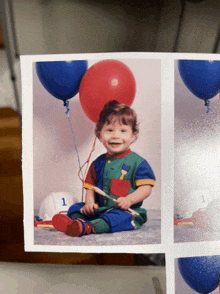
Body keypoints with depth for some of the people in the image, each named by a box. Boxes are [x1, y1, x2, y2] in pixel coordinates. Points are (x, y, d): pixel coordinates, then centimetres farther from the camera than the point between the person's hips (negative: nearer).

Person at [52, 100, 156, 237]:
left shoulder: (137, 162, -5)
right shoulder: (98, 162, 12)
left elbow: (146, 187, -9)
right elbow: (91, 185, 15)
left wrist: (129, 200, -24)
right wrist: (89, 201, -4)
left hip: (127, 210, -6)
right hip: (100, 209, 6)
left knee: (119, 217, -36)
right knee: (76, 207, -4)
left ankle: (86, 227, -50)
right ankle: (72, 221, -31)